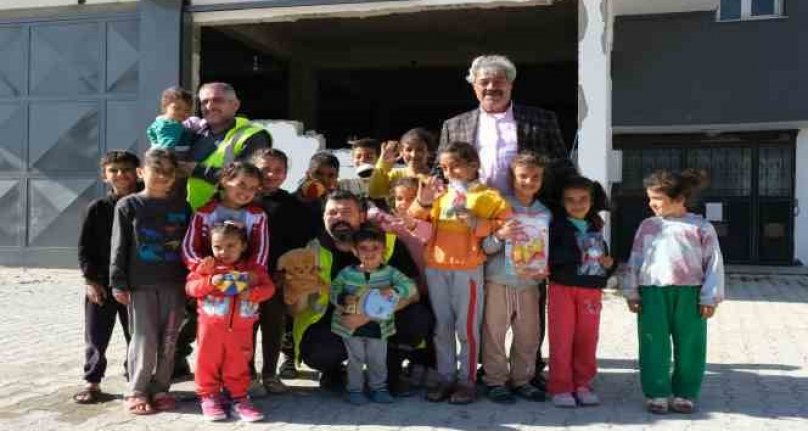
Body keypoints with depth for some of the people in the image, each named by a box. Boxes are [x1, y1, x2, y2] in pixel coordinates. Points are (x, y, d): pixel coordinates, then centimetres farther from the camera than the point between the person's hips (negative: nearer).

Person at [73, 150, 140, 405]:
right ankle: (92, 382, 19)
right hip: (101, 284, 0)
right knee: (96, 336, 6)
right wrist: (91, 280, -7)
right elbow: (84, 247, 0)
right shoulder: (98, 209, -1)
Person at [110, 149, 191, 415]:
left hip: (174, 284, 3)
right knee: (144, 340, -2)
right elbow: (119, 247, 0)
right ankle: (136, 392, 11)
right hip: (140, 285, -3)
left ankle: (160, 389, 19)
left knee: (168, 342, 7)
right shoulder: (128, 206, 1)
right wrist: (118, 283, -5)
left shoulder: (182, 208, 8)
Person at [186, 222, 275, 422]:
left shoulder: (253, 268, 3)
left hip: (240, 329, 1)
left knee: (238, 364, 9)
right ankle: (209, 397, 22)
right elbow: (191, 287, -6)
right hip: (211, 327, -1)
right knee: (208, 362, 7)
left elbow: (268, 287, -3)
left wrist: (252, 293, -22)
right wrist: (209, 282, -22)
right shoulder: (206, 267, 0)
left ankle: (239, 398, 20)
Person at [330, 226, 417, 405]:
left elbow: (410, 286, -13)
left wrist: (393, 290, -31)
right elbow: (334, 292, -3)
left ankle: (378, 388, 31)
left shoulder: (389, 272, -7)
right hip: (352, 325, -1)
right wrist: (343, 299, -23)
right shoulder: (347, 273, -7)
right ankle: (355, 389, 25)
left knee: (378, 360, 13)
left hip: (379, 327, 1)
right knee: (355, 360, 10)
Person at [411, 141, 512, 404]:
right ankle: (446, 378, 20)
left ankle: (467, 381, 10)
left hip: (467, 270, -5)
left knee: (467, 328, -1)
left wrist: (478, 223, -18)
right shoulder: (441, 196, 16)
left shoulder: (488, 196, 1)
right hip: (435, 268, 5)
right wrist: (422, 203, -10)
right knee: (441, 327, 10)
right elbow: (417, 220, 10)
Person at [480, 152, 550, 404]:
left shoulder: (545, 213, 9)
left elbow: (547, 249, 14)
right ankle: (496, 381, 14)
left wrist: (543, 270, -4)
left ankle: (522, 380, 25)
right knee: (494, 333, 1)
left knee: (528, 335, 10)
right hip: (498, 281, -4)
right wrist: (499, 235, -26)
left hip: (529, 283, 4)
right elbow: (485, 247, -7)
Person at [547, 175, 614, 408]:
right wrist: (576, 256, -20)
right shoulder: (557, 225, -3)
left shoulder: (597, 228, 13)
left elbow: (604, 254, 23)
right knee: (561, 338, 0)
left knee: (587, 338, 8)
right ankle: (560, 387, 7)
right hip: (562, 287, -4)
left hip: (591, 290, 4)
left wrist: (609, 264, 2)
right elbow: (548, 254, -15)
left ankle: (582, 384, 20)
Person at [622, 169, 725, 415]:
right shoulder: (648, 226, 9)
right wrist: (632, 292, 5)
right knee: (654, 345, 3)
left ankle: (685, 394, 19)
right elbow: (635, 260, 10)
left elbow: (714, 263, 1)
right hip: (653, 293, 2)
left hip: (689, 294, -1)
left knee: (689, 346, 6)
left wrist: (710, 298, -3)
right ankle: (656, 393, 14)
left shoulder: (701, 227, 1)